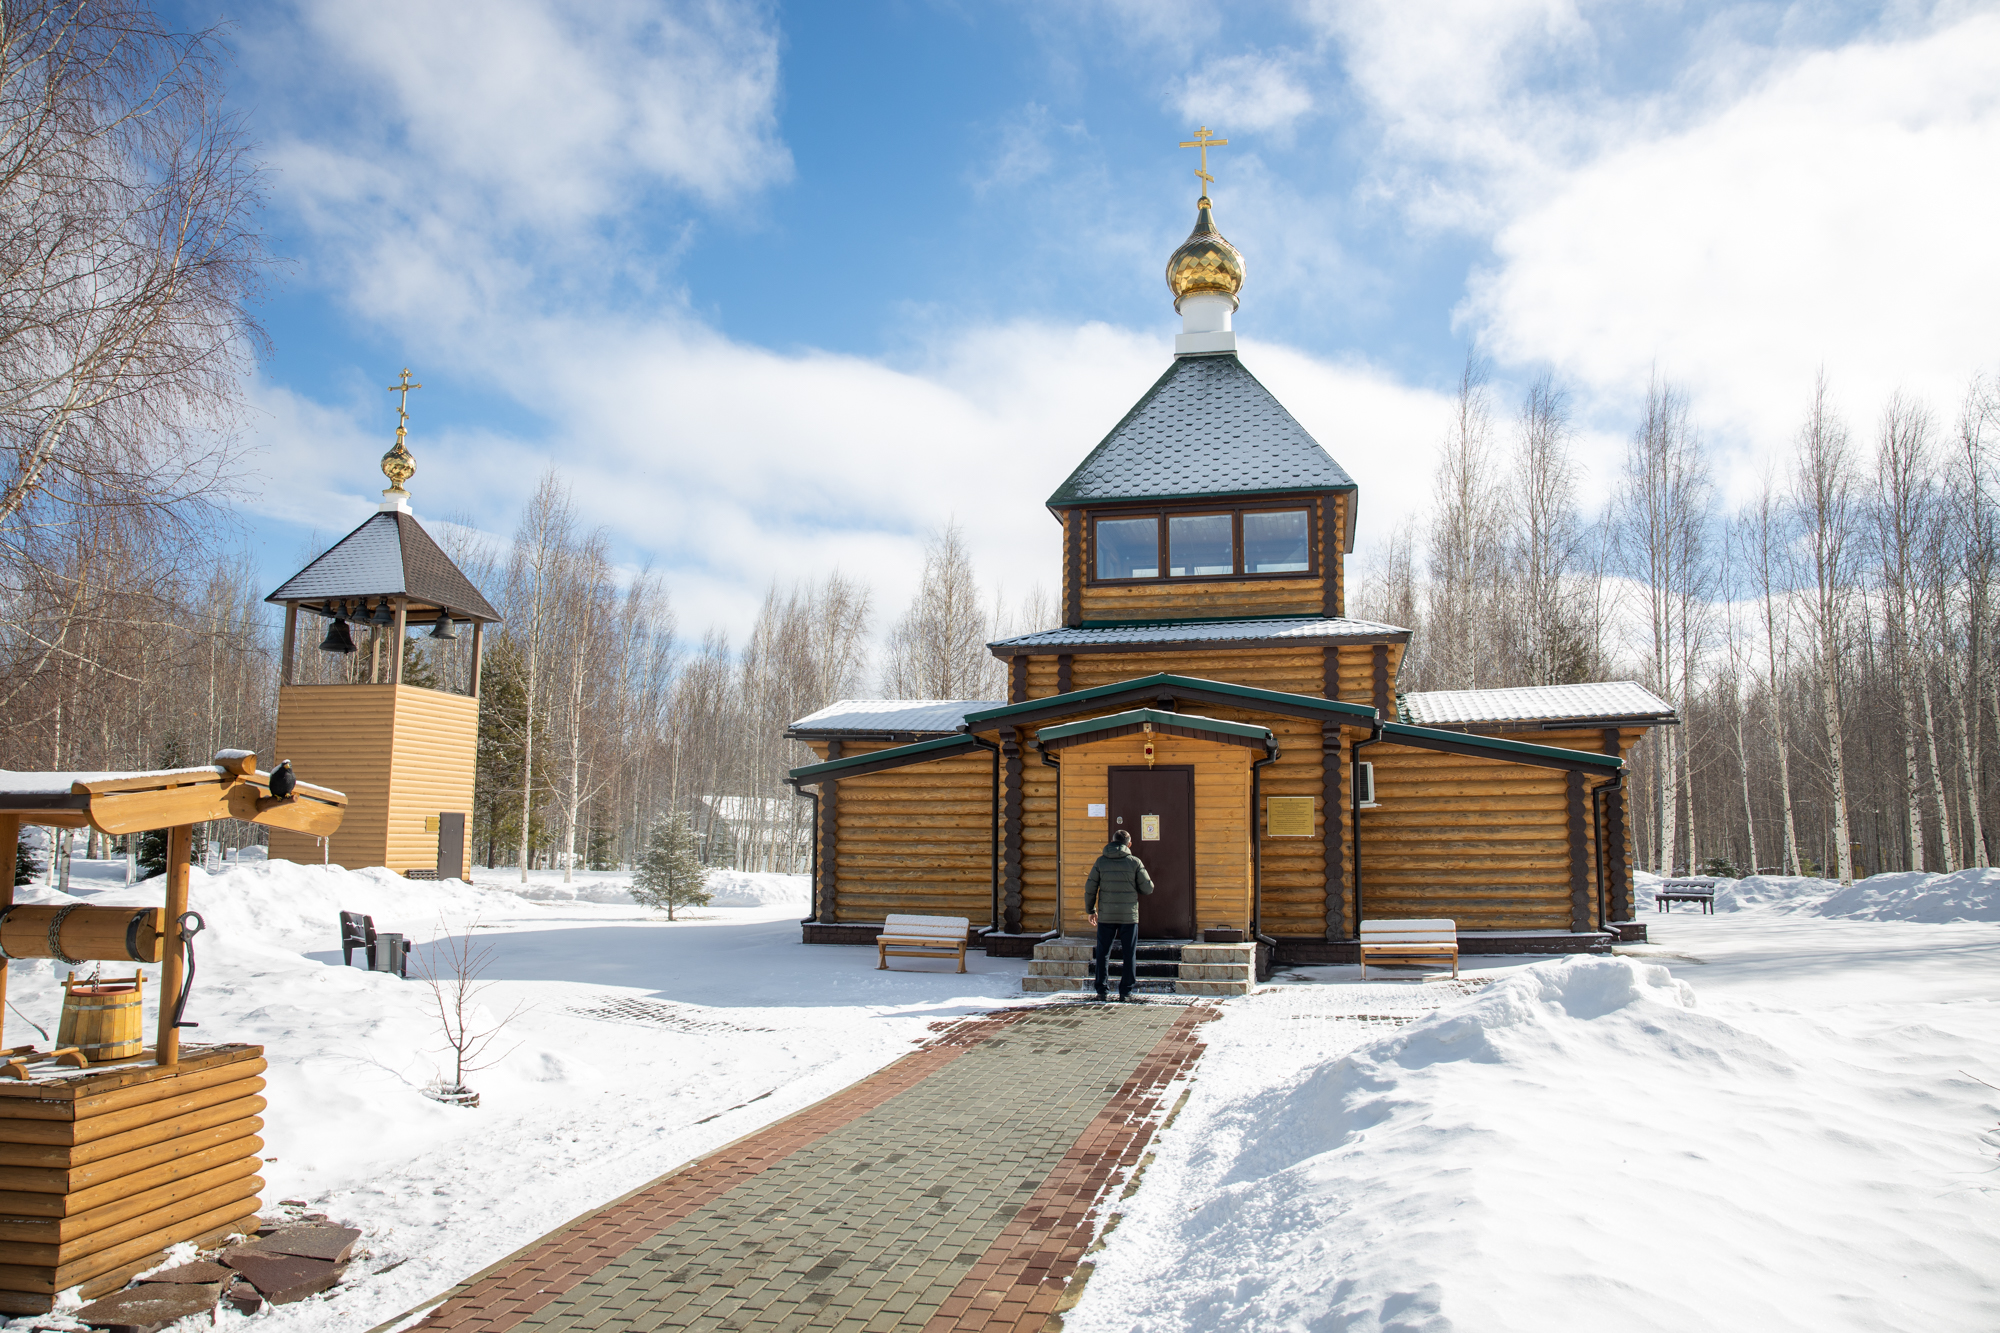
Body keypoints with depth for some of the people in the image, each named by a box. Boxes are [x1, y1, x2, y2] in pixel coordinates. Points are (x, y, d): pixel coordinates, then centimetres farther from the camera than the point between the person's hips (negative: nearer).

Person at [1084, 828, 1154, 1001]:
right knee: (1129, 954, 8)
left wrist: (1091, 910, 12)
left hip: (1106, 916, 1)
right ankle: (1125, 991, 7)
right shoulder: (1135, 862, -4)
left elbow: (1090, 888, 0)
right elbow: (1148, 888, -3)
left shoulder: (1101, 861, 0)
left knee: (1102, 954, 10)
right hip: (1129, 915, -1)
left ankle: (1101, 991, 9)